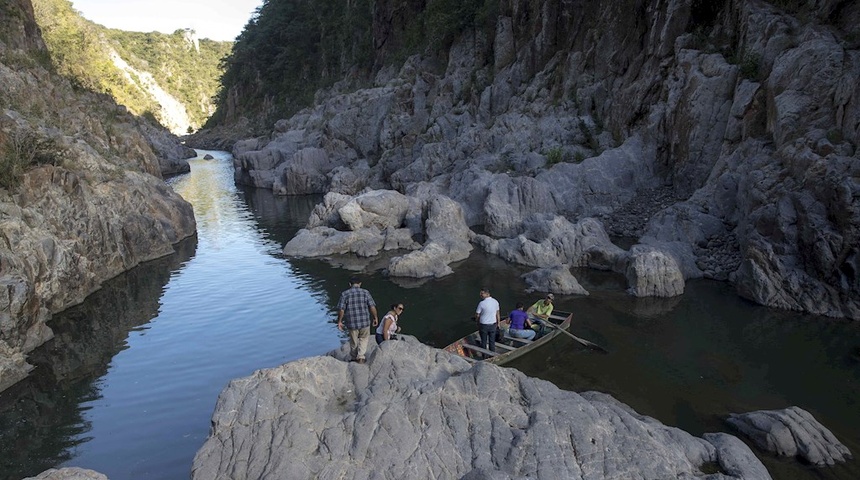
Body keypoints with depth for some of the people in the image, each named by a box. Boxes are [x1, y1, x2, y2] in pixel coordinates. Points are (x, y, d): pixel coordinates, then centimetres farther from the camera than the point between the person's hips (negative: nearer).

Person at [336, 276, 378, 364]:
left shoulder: (344, 294, -4)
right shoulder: (365, 292, -3)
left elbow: (341, 309, -7)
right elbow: (372, 307, -6)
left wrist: (339, 321, 4)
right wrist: (375, 318, 7)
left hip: (352, 323, 0)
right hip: (365, 322, 0)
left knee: (354, 341, 18)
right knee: (364, 338, 21)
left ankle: (354, 358, 33)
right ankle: (360, 357, 9)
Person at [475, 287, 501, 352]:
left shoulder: (481, 303, -22)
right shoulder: (495, 302, -6)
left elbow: (477, 316, -12)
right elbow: (497, 314, 4)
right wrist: (498, 323, 16)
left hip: (483, 325, -4)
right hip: (493, 325, 4)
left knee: (484, 341, 12)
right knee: (492, 341, 14)